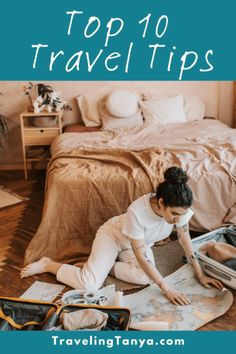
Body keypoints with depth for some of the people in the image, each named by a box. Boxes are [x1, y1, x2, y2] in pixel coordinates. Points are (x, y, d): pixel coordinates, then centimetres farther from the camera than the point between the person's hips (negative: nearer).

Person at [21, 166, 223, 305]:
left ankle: (104, 265, 2)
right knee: (89, 285, -23)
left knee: (146, 278, -25)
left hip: (140, 242, 5)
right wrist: (166, 289, -31)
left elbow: (186, 242, -10)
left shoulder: (179, 208, -26)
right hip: (113, 235, -5)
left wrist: (201, 275, -7)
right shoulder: (137, 211, -41)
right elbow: (140, 256, -33)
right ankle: (48, 265, 4)